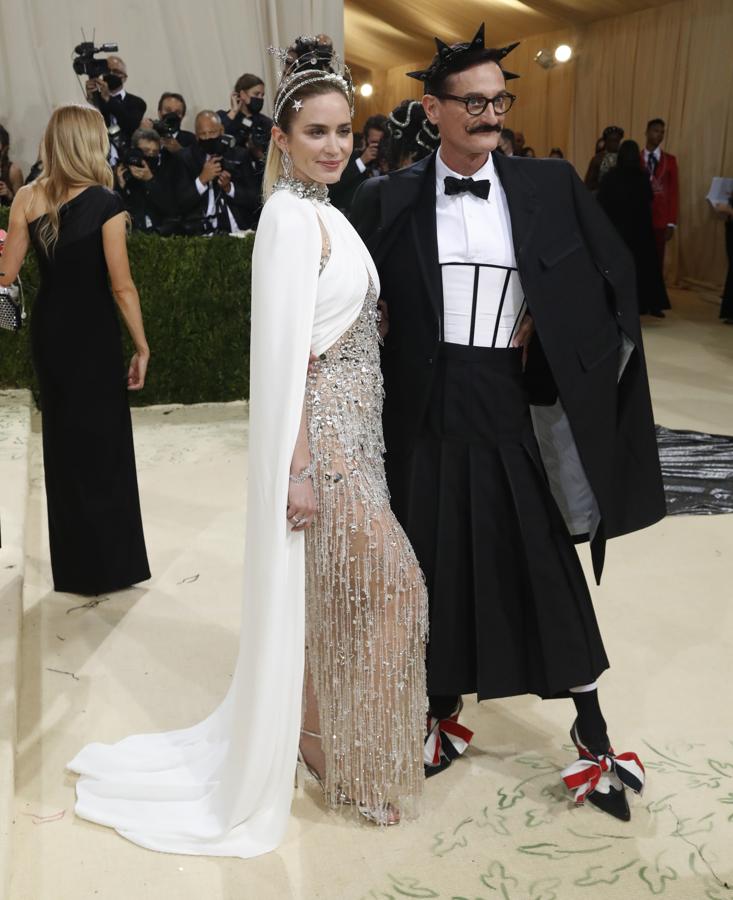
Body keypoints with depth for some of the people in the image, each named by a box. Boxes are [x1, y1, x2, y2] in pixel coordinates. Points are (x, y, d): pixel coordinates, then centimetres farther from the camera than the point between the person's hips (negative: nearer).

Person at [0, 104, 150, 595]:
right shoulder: (104, 201, -14)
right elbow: (121, 285, -15)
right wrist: (142, 347, -7)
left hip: (47, 328, 5)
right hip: (93, 330, -5)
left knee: (62, 438, 18)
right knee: (103, 442, 8)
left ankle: (72, 563, 31)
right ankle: (109, 562, 18)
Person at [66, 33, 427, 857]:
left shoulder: (321, 214, 13)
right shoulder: (291, 217, -15)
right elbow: (284, 352, -20)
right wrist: (296, 468, -21)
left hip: (346, 426, 9)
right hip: (320, 431, -9)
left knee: (335, 591, 17)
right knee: (390, 580, -1)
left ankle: (323, 734, 34)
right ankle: (354, 755, 17)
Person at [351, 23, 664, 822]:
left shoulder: (548, 186, 1)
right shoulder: (390, 199, -1)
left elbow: (614, 275, 9)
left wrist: (546, 328, 1)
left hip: (506, 404, 0)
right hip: (423, 409, 0)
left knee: (543, 560, 5)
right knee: (435, 565, 11)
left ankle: (591, 734, 22)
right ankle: (444, 714, 32)